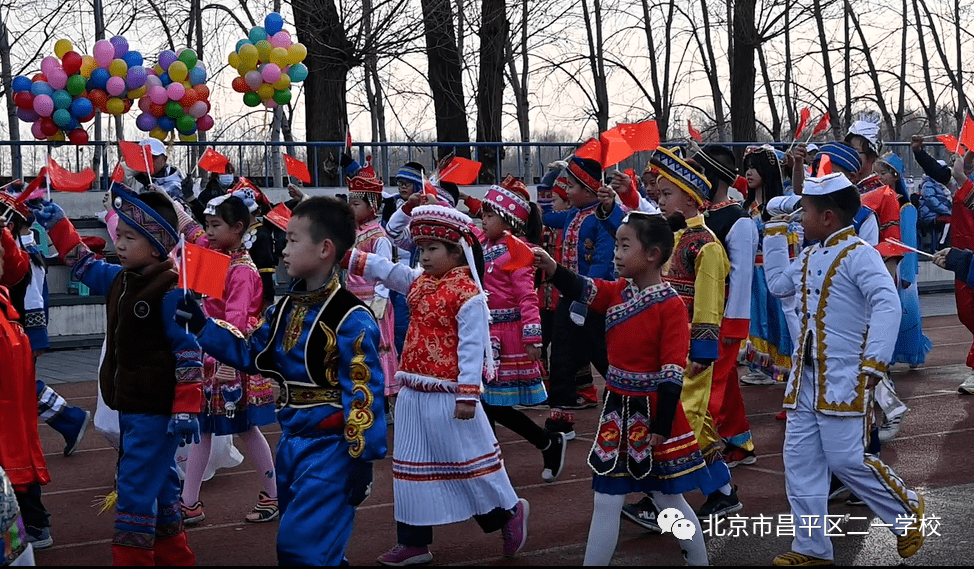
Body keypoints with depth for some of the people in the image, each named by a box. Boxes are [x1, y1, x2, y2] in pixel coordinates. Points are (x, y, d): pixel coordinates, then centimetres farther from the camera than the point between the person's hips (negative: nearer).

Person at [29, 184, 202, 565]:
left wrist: (187, 409, -22)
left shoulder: (170, 291, -18)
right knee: (158, 483, 19)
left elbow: (189, 352, -20)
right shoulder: (119, 280, 7)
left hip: (157, 409, -9)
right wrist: (57, 225, 20)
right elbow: (85, 265, 28)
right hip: (130, 406, 9)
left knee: (135, 489, -6)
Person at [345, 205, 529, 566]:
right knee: (413, 466, 12)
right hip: (414, 394, 9)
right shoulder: (418, 282, 9)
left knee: (468, 460, 3)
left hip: (447, 396, -8)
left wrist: (467, 396, -21)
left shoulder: (467, 293, -16)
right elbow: (382, 269, 11)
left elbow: (472, 348, -19)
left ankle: (510, 511, 25)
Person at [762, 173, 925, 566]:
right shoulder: (811, 257, 13)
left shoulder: (858, 254, -13)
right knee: (800, 462, 6)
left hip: (843, 379, -8)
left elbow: (888, 305, -21)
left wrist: (874, 363, -26)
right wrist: (775, 232, 22)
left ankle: (906, 511, 19)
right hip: (806, 378, 8)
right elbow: (777, 283, 26)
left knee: (846, 460, -6)